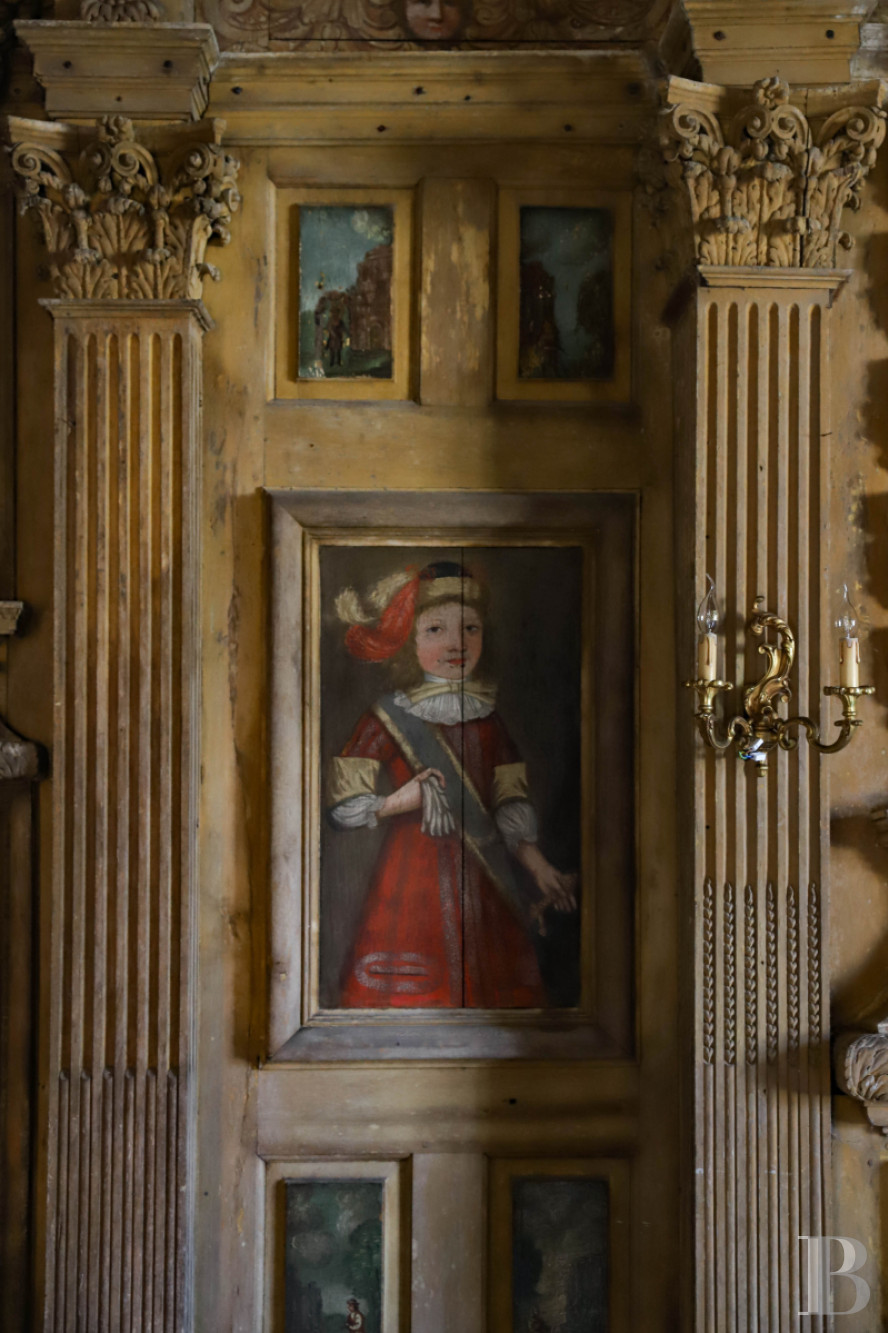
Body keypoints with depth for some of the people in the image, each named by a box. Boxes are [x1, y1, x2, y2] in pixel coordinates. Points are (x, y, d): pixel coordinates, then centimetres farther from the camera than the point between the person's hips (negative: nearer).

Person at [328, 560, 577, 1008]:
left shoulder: (487, 721, 10)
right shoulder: (388, 719, -2)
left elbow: (510, 806, 11)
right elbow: (343, 805, -4)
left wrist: (538, 867, 1)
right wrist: (399, 802, -16)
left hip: (483, 885, 4)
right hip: (414, 877, -4)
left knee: (491, 989, 2)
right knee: (413, 989, -5)